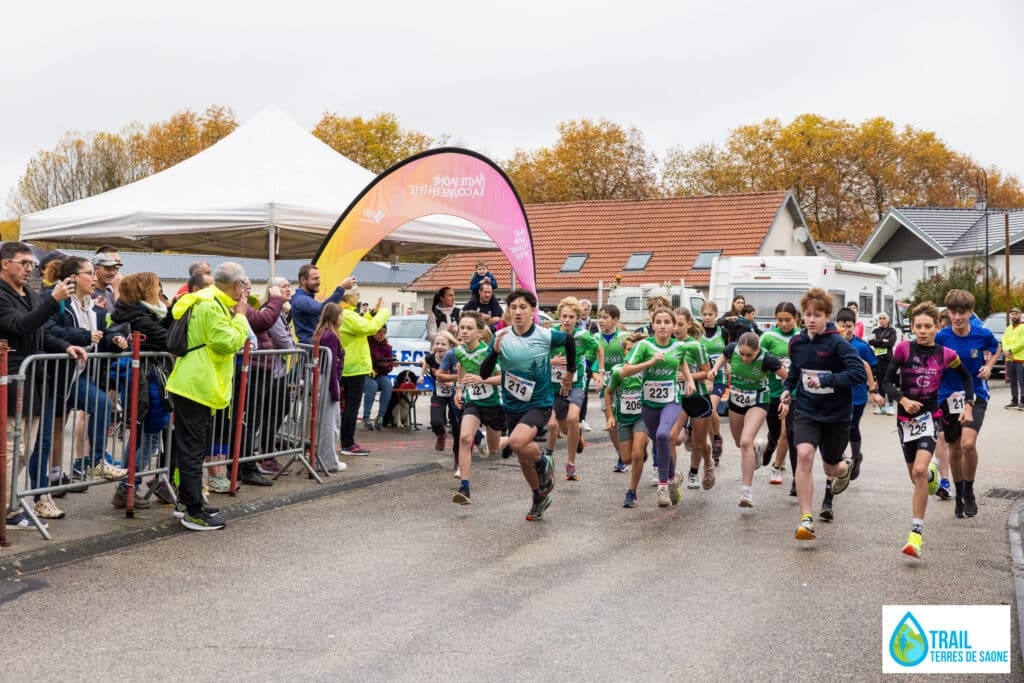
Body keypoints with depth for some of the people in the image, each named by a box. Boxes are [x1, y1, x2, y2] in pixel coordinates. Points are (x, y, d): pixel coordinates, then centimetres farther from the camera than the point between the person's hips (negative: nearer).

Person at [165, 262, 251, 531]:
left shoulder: (211, 302, 15)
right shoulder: (211, 306, -18)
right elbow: (230, 342, -22)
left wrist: (235, 315, 11)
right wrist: (240, 316, -10)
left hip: (196, 387, 11)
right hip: (197, 387, -11)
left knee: (195, 447, 19)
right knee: (193, 449, -6)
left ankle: (186, 500, 28)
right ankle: (194, 512, -2)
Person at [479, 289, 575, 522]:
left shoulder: (546, 335, -13)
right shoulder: (501, 337, -8)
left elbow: (570, 340, 10)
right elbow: (484, 374, -10)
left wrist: (570, 372, 19)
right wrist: (495, 351, -27)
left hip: (539, 404, -4)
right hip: (512, 406, 4)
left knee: (517, 442, -30)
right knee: (524, 460, 16)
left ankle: (544, 463, 1)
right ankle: (540, 498, 41)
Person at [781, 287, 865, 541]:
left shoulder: (837, 343, -17)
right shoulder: (797, 342, -1)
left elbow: (859, 373, -26)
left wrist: (825, 380, -32)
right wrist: (787, 389, 5)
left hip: (836, 413, -2)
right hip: (806, 409, 2)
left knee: (830, 468, 13)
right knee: (804, 454, -23)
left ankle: (845, 468, 55)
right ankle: (806, 519, -19)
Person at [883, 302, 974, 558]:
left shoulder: (946, 354, -3)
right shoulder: (904, 348, -7)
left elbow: (966, 377, 14)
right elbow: (888, 381, -4)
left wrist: (968, 405, 4)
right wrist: (903, 400, -20)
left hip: (930, 417, -2)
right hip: (906, 419, 2)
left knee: (919, 471, -22)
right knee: (915, 476, 13)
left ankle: (916, 533, -17)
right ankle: (932, 470, 53)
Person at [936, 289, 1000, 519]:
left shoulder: (983, 334, -9)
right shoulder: (941, 338, -10)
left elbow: (996, 349, 14)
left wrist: (988, 366, -2)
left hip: (976, 395, -2)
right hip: (949, 397, 2)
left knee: (968, 444, -20)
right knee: (954, 448, 11)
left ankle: (969, 493, 2)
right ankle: (959, 495, 32)